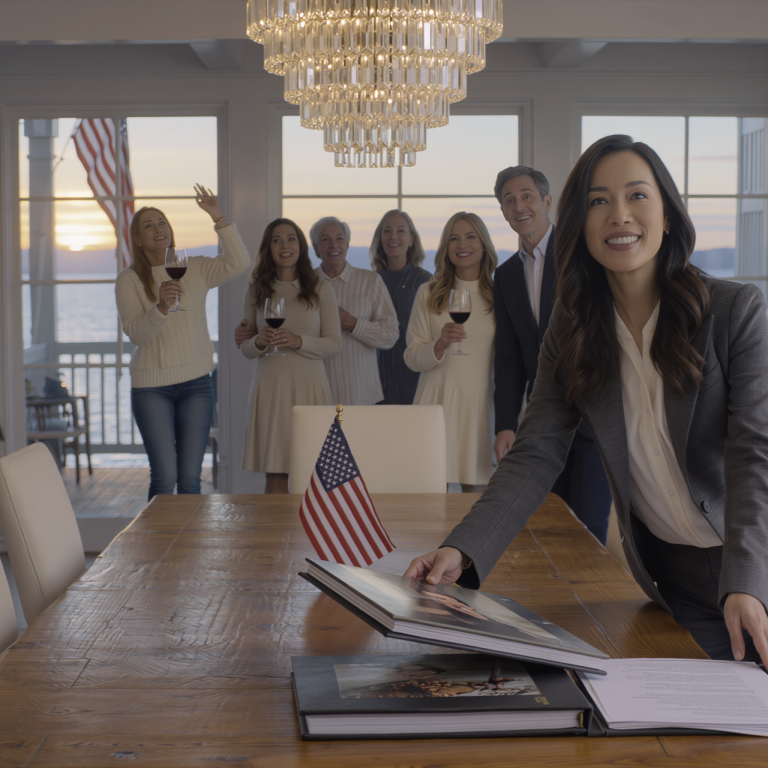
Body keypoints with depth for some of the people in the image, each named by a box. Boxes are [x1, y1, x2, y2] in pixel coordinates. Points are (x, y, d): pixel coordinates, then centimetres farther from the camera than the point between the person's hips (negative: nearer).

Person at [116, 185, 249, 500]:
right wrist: (161, 307, -28)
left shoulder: (195, 269, 6)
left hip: (196, 383, 2)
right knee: (164, 476, -7)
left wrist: (218, 217, -15)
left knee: (190, 477, 4)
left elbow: (238, 263, -10)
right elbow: (134, 332, -11)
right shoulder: (129, 280, -1)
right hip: (151, 387, -2)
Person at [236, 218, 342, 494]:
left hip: (309, 386, -1)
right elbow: (245, 349, 12)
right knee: (275, 475, 0)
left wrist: (299, 341, -14)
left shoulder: (320, 289, 5)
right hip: (270, 386, 1)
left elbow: (334, 344, 2)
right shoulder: (257, 290, 9)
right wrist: (258, 342, -10)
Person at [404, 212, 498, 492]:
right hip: (438, 401, 0)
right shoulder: (429, 294, 7)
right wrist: (440, 346, -15)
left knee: (477, 490, 2)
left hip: (481, 403, 0)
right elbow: (411, 358, 6)